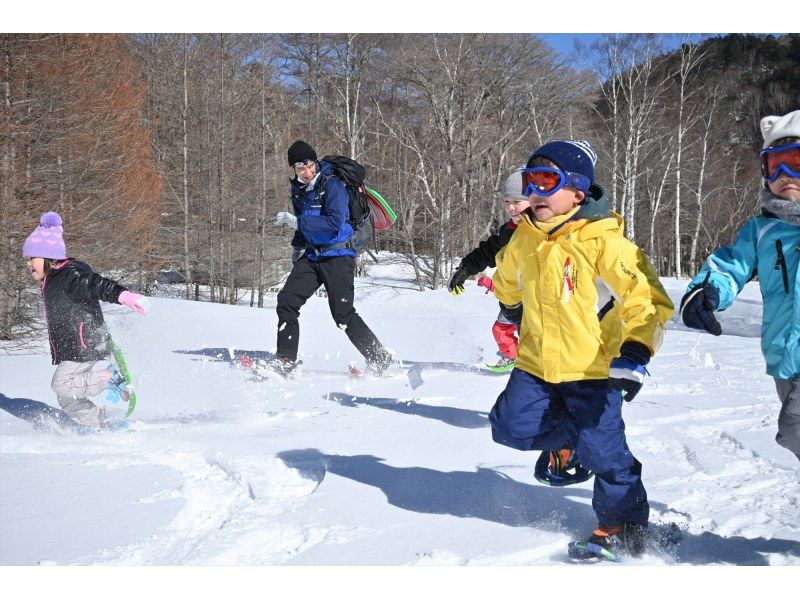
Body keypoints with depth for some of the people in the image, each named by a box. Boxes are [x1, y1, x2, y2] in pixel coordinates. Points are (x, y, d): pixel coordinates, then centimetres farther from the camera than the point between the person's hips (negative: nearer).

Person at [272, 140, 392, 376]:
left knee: (343, 313, -11)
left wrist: (295, 221, -25)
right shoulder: (298, 188, 10)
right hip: (311, 256, 7)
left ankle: (379, 358, 2)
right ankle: (285, 360, 2)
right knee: (286, 301, -5)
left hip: (337, 255, -7)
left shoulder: (331, 184, -14)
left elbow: (334, 223, -26)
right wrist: (297, 245, 20)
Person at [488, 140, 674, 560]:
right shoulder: (524, 238, 2)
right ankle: (566, 439, 27)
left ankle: (624, 527, 17)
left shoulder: (602, 241, -17)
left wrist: (635, 352, -28)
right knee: (510, 425, -2)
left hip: (592, 367, -6)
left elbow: (648, 299, -19)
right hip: (536, 365, 6)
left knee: (603, 452, -4)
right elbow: (508, 281, 26)